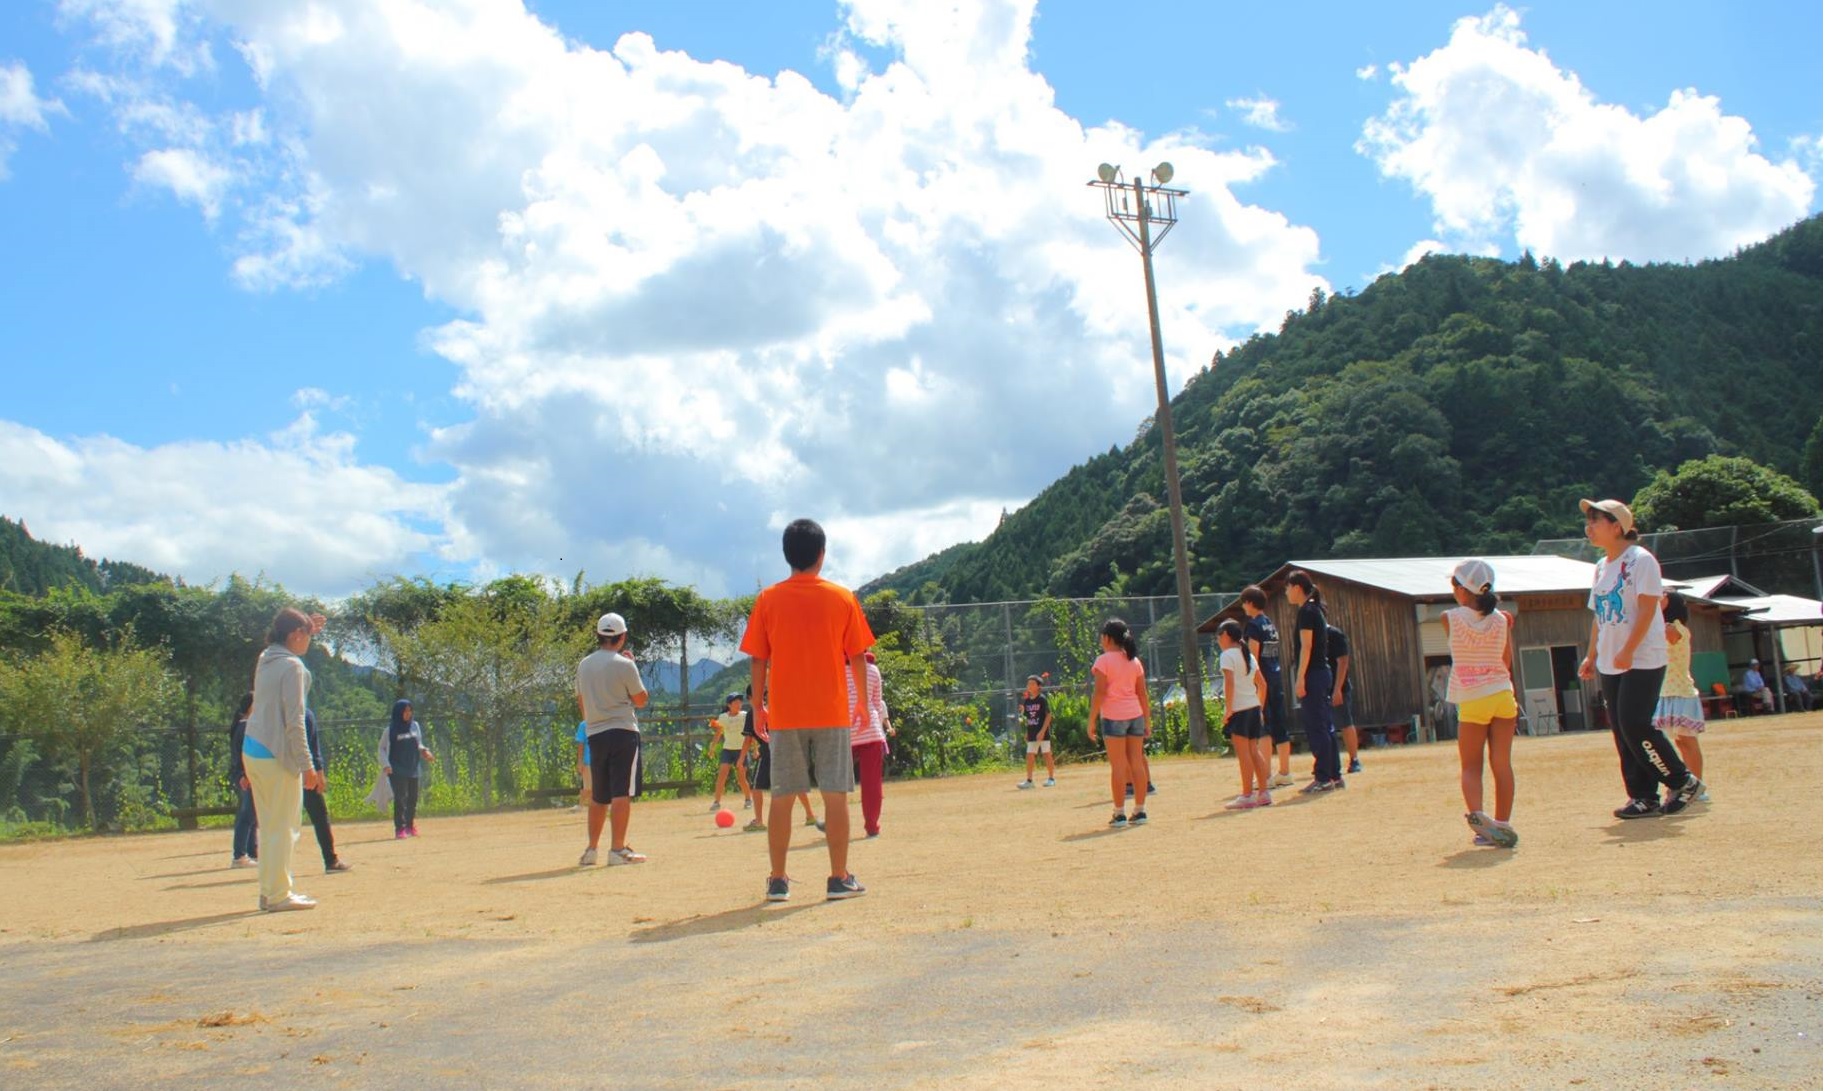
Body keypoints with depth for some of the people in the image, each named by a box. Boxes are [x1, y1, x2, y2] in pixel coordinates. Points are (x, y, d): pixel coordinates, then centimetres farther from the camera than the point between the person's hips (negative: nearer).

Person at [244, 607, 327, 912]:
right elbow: (294, 721, -18)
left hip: (252, 752, 9)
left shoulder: (266, 660, 11)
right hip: (277, 756, -9)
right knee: (282, 828, -2)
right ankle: (278, 895, 1)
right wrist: (307, 765, -16)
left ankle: (269, 891, 22)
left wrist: (308, 627, 30)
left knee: (268, 826, 16)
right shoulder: (292, 666, -14)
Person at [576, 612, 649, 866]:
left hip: (595, 735, 6)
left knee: (598, 796, 15)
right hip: (623, 732, -6)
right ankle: (618, 849, -10)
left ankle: (592, 849, 17)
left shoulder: (584, 665, 9)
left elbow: (581, 703, 16)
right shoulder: (624, 665, -9)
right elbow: (641, 700, -1)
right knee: (622, 793, -6)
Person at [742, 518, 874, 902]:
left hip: (784, 714, 1)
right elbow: (857, 656, 2)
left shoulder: (767, 600, 1)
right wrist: (863, 701, 13)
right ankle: (839, 879, 4)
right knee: (836, 796, 3)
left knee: (782, 798, 7)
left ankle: (778, 881, 10)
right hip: (831, 712, -1)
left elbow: (757, 660, 2)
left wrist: (758, 708, 10)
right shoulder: (842, 598, 0)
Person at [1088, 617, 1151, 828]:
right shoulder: (1135, 661, 10)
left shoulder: (1103, 661, -7)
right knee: (1137, 763, 7)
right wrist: (1148, 720, 16)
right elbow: (1142, 693, 11)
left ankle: (1119, 815, -2)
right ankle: (1140, 811, 9)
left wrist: (1092, 721, -7)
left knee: (1118, 766, -3)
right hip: (1135, 715, 5)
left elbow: (1099, 693, -11)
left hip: (1113, 716, -5)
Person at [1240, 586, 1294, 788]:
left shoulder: (1253, 624, -9)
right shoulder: (1271, 624, 17)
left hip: (1261, 679, -8)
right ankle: (1285, 773, 16)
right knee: (1280, 725, 11)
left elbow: (1254, 655, -14)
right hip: (1277, 677, 9)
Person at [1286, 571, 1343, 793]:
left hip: (1312, 674, -10)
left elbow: (1306, 646, -18)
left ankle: (1323, 778, -7)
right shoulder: (1315, 610, 17)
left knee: (1316, 727, -8)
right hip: (1323, 672, 10)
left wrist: (1300, 678, -20)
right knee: (1325, 726, 12)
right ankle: (1335, 775, 16)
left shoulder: (1306, 611, -11)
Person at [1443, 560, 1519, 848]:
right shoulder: (1501, 620, 1)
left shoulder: (1450, 618, -5)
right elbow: (1507, 663, 7)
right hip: (1503, 695, 2)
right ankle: (1501, 825, 9)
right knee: (1502, 764, 7)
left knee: (1470, 766, 4)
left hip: (1472, 701, -2)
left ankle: (1476, 813, -20)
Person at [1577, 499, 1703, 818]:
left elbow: (1647, 610, -16)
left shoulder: (1640, 560, -9)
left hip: (1643, 660, -8)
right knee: (1622, 732, 5)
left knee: (1636, 726, -14)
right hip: (1609, 664, 8)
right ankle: (1644, 798, 10)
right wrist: (1592, 656, 15)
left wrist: (1628, 650, -23)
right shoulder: (1602, 567, 15)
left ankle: (1684, 781, 3)